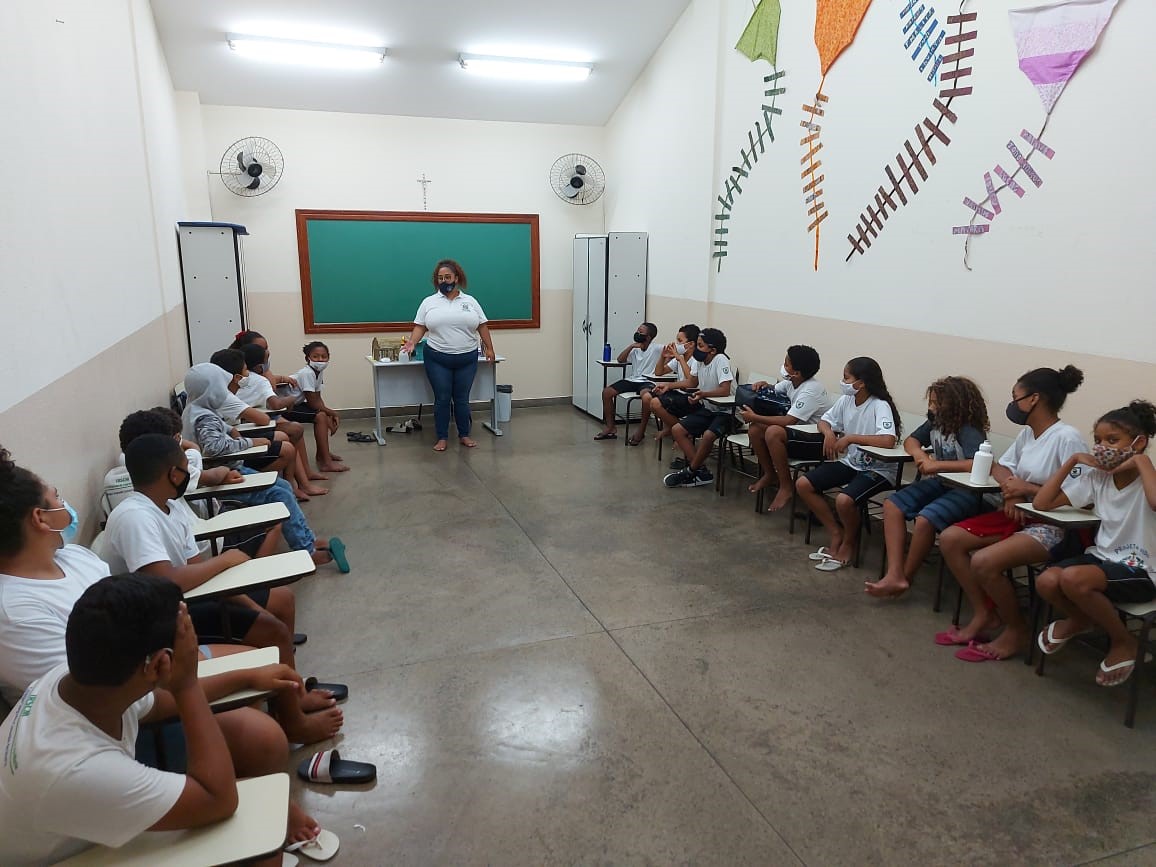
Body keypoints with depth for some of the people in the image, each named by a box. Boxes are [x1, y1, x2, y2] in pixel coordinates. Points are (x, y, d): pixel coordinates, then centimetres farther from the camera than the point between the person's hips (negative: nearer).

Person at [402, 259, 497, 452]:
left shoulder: (470, 301, 6)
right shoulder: (429, 302, 4)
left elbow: (482, 326, 8)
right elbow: (420, 327, 3)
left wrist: (489, 348, 3)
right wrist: (412, 342, -13)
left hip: (467, 359, 1)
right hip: (438, 359, -1)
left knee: (462, 399, 8)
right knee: (442, 399, 3)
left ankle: (464, 435, 20)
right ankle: (442, 438, 12)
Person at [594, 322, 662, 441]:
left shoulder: (656, 348, -7)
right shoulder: (635, 349, 13)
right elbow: (620, 360, 3)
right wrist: (631, 346, -7)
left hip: (647, 382, -7)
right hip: (632, 379, 7)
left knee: (647, 398, -40)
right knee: (606, 392, -4)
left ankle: (641, 431, -17)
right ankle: (611, 428, 6)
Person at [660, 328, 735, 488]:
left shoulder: (720, 360, -20)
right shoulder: (700, 360, 2)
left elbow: (725, 390, -29)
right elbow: (691, 382, 19)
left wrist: (703, 394, -41)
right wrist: (669, 386, 8)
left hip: (725, 412, -9)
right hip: (707, 409, 9)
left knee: (708, 435, -34)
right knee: (677, 430, -3)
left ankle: (691, 471, -10)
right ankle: (701, 471, -6)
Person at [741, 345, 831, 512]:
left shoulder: (811, 390, -24)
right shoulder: (791, 383, 2)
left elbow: (788, 421, -31)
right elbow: (773, 391, 23)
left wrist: (755, 417, -25)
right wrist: (763, 385, -2)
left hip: (818, 441, -9)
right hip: (800, 432, 9)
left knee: (773, 432, -33)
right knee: (754, 429, -7)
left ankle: (786, 487, -18)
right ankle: (769, 474, 11)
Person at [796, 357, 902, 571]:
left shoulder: (880, 406, -23)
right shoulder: (846, 400, -1)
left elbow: (888, 441, -37)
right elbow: (824, 421, 12)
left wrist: (851, 438, -29)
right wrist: (829, 433, -12)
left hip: (878, 469, -8)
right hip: (850, 462, 8)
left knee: (844, 500, -32)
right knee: (803, 485, -3)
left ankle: (849, 543, 1)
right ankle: (836, 533, 9)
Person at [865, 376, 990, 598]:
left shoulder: (970, 432, -19)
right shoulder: (935, 423, 3)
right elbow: (910, 440, 15)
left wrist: (937, 465, -27)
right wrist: (920, 455, -9)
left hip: (966, 491, -8)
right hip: (939, 483, 8)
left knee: (925, 520, -30)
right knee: (892, 505, -8)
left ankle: (906, 577, -7)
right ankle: (895, 574, -16)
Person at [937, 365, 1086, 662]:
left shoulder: (1067, 438, -19)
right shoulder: (1027, 433, 7)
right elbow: (1000, 467, 14)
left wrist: (1027, 488, -18)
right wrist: (1011, 488, -7)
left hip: (1052, 526, -9)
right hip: (1020, 514, 9)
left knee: (984, 562, -28)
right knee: (949, 539, -3)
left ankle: (1017, 631, -2)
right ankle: (984, 615, 7)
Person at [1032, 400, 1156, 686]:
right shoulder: (1096, 477, 2)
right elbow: (1041, 503, -3)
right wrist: (1073, 460, -5)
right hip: (1102, 556, 5)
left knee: (1073, 579, -32)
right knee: (1046, 582, -24)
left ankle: (1124, 641, -3)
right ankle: (1079, 620, 13)